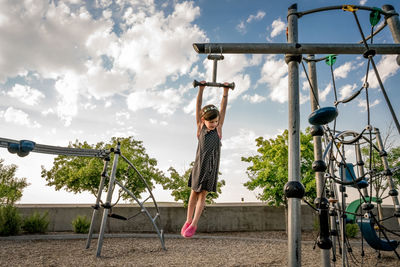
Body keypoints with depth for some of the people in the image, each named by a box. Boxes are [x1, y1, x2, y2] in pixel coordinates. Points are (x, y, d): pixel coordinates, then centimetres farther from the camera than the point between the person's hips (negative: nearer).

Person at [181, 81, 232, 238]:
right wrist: (201, 90, -13)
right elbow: (198, 108, -7)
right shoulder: (200, 128, -2)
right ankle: (188, 221, 27)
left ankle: (194, 224, 15)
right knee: (194, 193, 11)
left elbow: (223, 109, -2)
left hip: (212, 166, 0)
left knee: (203, 194, 5)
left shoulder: (218, 129, 0)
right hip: (199, 164, 0)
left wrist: (226, 92, -6)